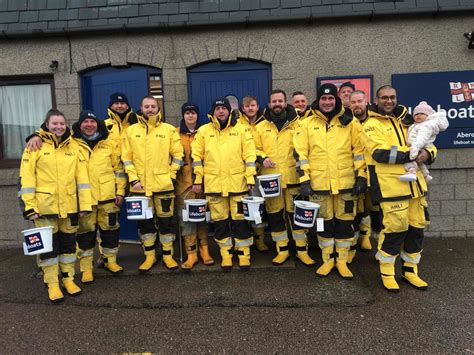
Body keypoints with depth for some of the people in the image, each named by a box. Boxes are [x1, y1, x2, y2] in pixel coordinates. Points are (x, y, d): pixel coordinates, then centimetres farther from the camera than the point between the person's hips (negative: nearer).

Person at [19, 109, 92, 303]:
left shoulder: (73, 146, 6)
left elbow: (82, 176, 4)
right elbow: (26, 177, -6)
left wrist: (85, 203, -1)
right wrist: (29, 206, -11)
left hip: (69, 205, 3)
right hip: (45, 206, -3)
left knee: (69, 243, 13)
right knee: (48, 245, 6)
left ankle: (68, 279, 28)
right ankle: (52, 284, 18)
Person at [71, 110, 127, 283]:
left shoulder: (109, 144, 6)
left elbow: (118, 168, 7)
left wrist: (120, 191, 3)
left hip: (108, 196, 1)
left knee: (110, 229, 10)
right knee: (85, 233, 5)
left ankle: (110, 260, 28)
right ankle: (86, 268, 17)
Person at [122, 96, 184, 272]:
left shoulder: (169, 129, 2)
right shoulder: (131, 131, 5)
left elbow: (178, 154, 3)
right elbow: (126, 157, 2)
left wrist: (171, 174, -3)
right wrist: (133, 179, -6)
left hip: (163, 184, -1)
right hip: (140, 185, 1)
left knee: (166, 221, 6)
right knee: (144, 222, 10)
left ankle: (168, 255, 20)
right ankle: (149, 255, 24)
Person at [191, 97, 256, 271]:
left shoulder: (241, 129, 4)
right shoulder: (203, 131, 7)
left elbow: (249, 156, 1)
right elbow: (197, 157, 6)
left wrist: (250, 178, -4)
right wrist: (197, 180, 2)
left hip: (238, 184, -1)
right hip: (213, 185, 1)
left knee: (240, 221, 5)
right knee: (220, 222, 9)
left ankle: (244, 254, 19)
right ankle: (226, 254, 23)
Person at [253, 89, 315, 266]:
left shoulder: (297, 124, 5)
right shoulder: (261, 126, 9)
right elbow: (255, 148, 12)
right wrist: (262, 158, -8)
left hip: (293, 177, -1)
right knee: (274, 215, 7)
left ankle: (302, 250, 18)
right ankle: (282, 250, 21)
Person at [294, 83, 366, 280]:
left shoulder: (350, 122, 4)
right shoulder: (307, 124, 4)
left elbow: (360, 150, 3)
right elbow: (300, 153, 1)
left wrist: (361, 176, -3)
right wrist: (304, 179, -5)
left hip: (346, 182, 0)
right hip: (318, 183, 0)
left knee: (344, 221, 8)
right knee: (324, 222, 11)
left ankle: (342, 261, 23)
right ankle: (328, 260, 26)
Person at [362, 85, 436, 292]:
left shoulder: (405, 121, 19)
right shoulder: (372, 125, -1)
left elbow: (427, 144, 20)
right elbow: (381, 153, -16)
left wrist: (428, 153, -4)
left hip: (414, 183, 7)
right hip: (390, 185, -7)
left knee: (417, 227, 10)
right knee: (395, 228, -7)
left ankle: (410, 271, 27)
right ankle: (386, 273, 13)